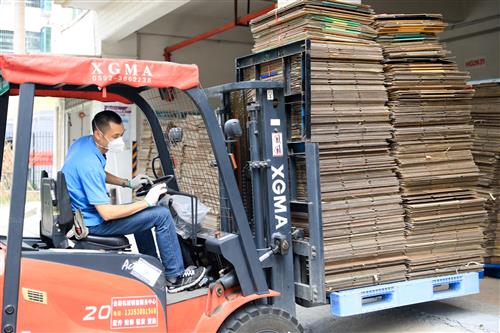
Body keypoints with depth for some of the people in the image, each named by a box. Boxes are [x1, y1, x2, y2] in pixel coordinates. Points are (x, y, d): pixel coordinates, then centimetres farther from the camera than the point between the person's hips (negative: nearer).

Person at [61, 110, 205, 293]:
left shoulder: (83, 142, -1)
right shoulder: (89, 164, -30)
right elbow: (107, 214, -30)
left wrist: (128, 183, 11)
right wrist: (147, 202, -22)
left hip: (80, 214, 10)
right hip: (94, 223, -10)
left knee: (142, 213, 29)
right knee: (162, 215, -11)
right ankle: (175, 277, 2)